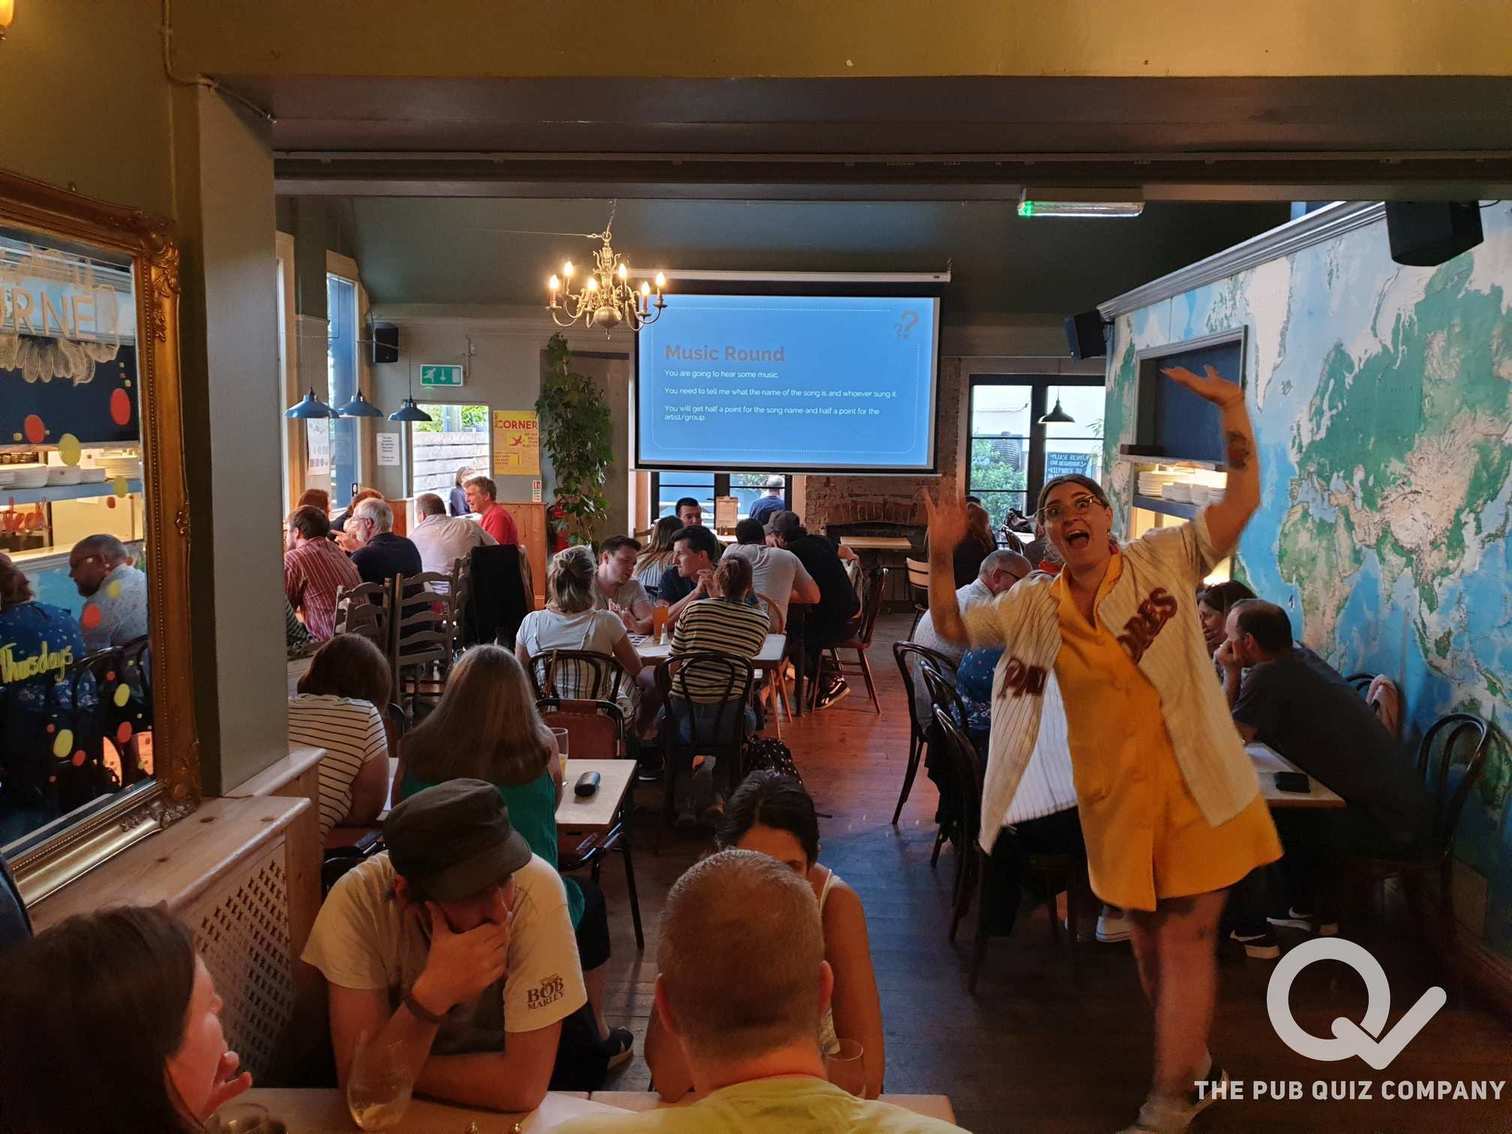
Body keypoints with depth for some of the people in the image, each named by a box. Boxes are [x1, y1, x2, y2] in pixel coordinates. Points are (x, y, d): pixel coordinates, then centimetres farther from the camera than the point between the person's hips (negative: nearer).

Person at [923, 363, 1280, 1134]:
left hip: (1195, 788, -4)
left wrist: (1232, 409, -20)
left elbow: (1242, 502, -12)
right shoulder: (1034, 605, 0)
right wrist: (941, 557, -14)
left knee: (1186, 937, 2)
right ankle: (1194, 1066, 41)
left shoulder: (1163, 560, -7)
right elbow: (951, 628, 2)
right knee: (1147, 936, 18)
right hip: (1115, 797, 4)